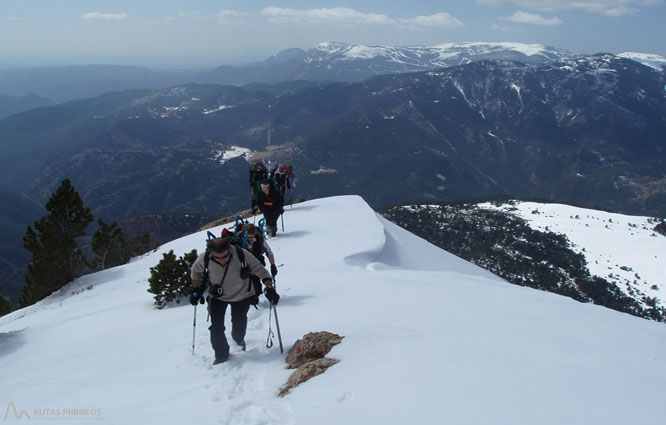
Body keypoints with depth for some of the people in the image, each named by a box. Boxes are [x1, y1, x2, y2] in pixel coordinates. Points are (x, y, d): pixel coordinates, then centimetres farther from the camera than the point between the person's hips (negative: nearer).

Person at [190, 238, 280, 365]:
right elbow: (195, 271, -2)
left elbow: (260, 270, -20)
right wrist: (196, 290, -1)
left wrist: (269, 289, -29)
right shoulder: (204, 259, -27)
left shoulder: (242, 255, -32)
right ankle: (221, 355, 16)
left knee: (239, 323, 12)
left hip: (241, 294, -1)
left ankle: (239, 340, 47)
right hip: (217, 297, 1)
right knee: (216, 327, -5)